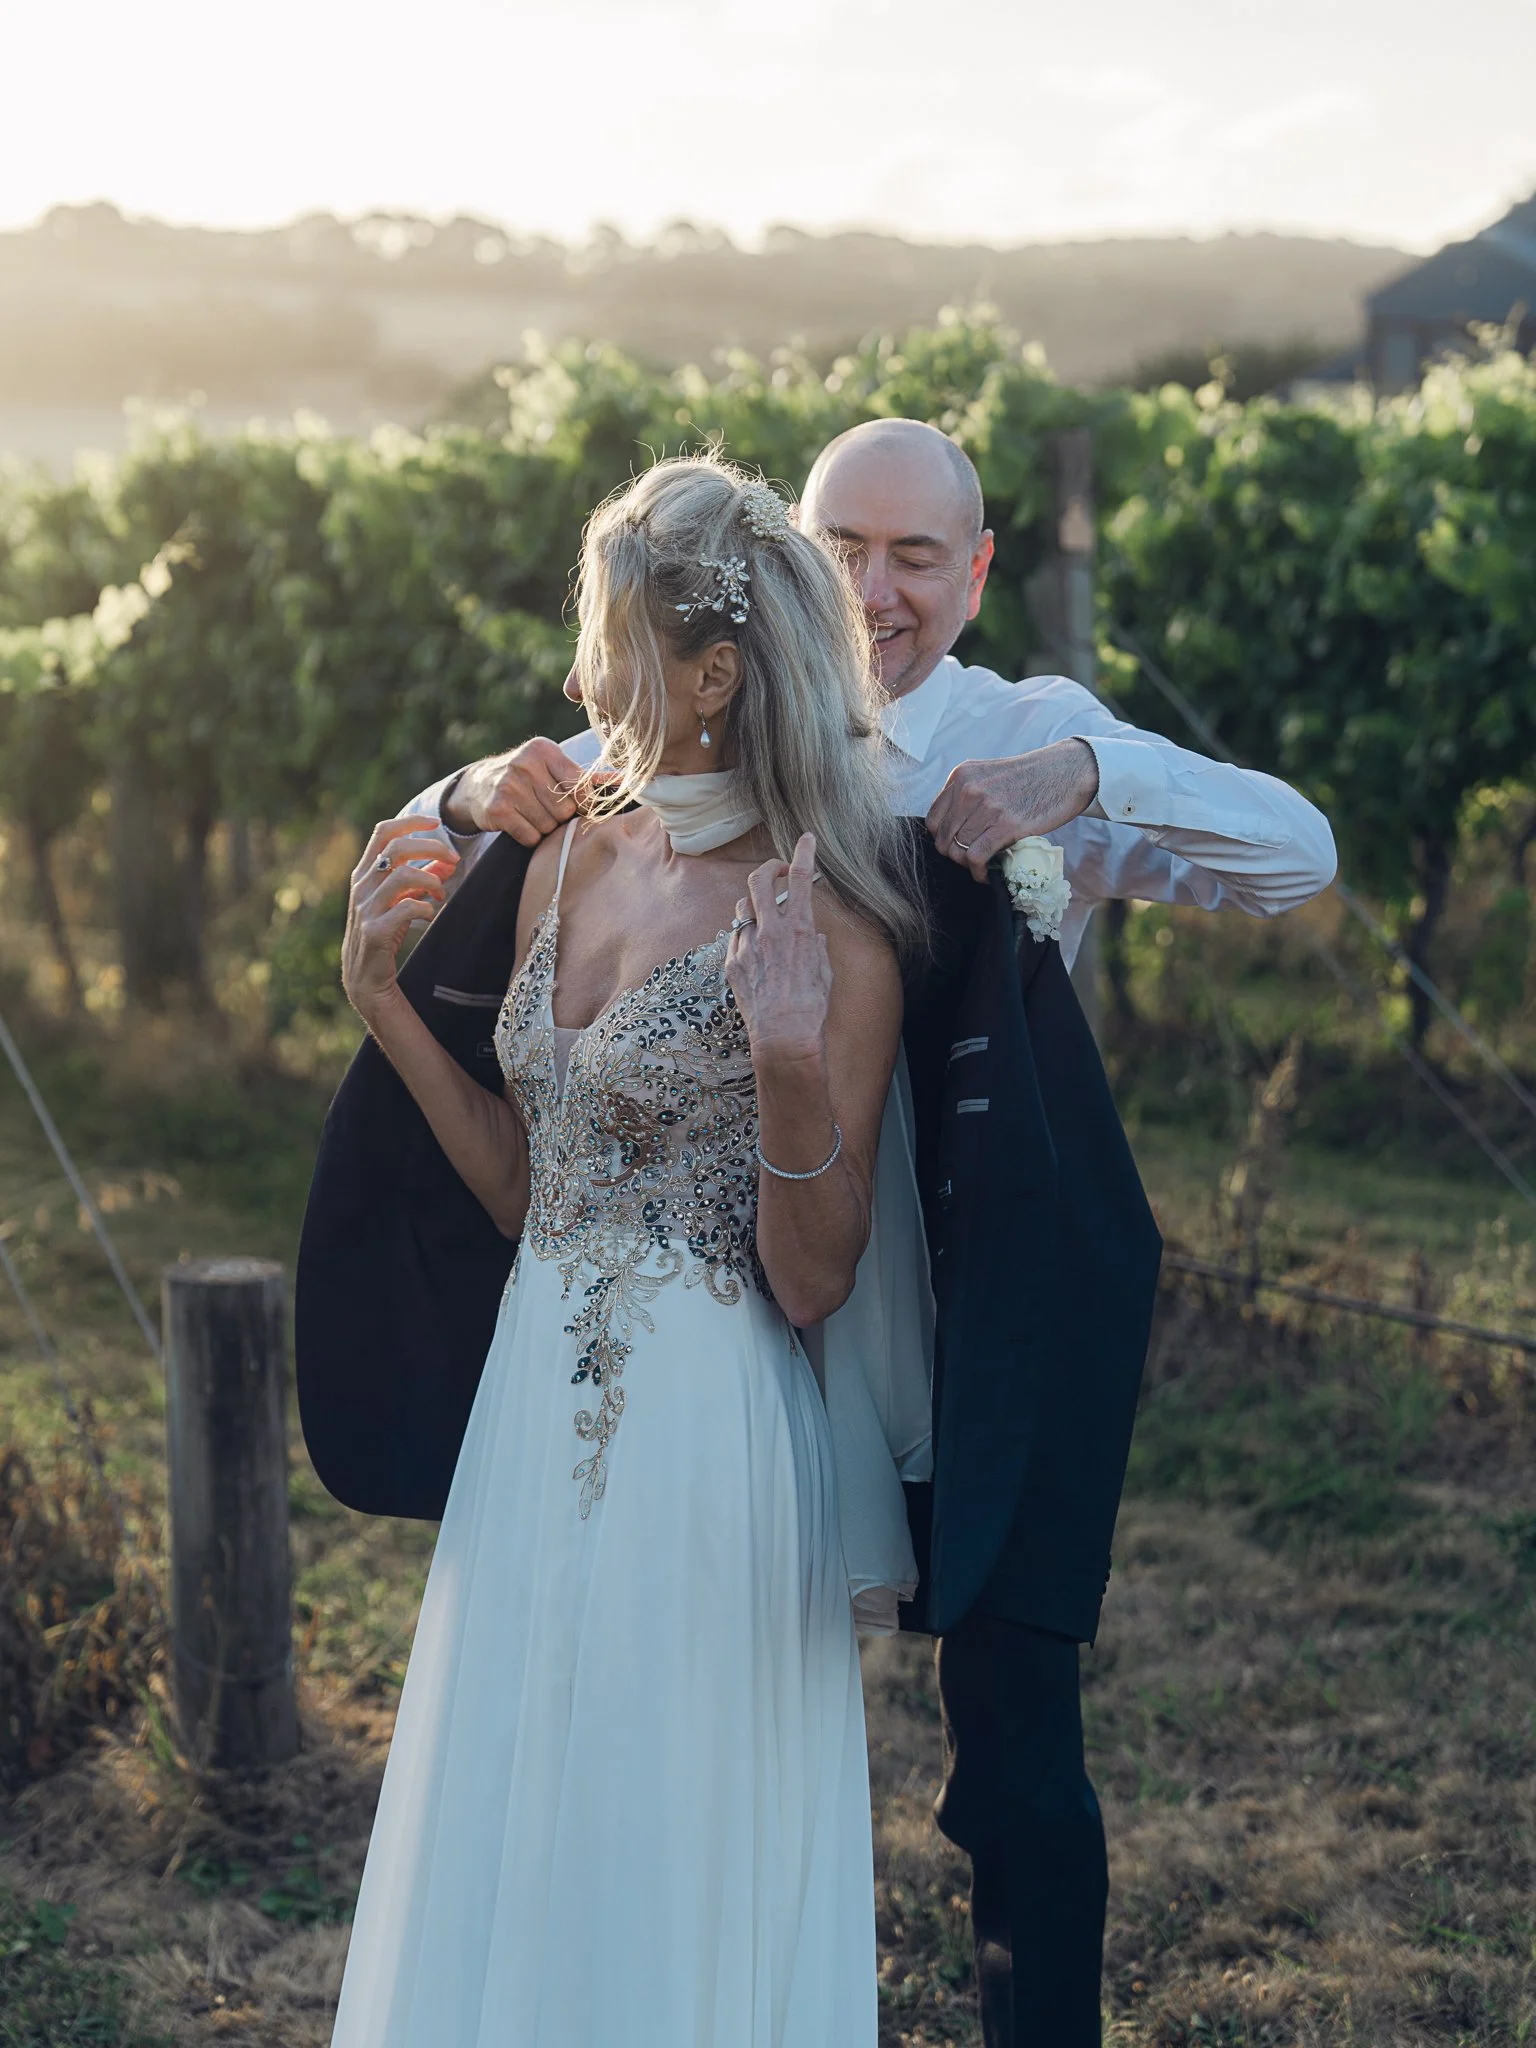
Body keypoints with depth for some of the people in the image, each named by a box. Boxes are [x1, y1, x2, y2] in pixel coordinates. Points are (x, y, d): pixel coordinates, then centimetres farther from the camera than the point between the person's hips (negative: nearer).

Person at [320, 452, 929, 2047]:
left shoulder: (818, 926, -15)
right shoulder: (569, 862, 4)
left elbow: (811, 1286, -15)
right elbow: (526, 1189, 10)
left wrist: (790, 1065, -29)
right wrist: (384, 1001, 3)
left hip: (707, 1439, -7)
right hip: (536, 1413, 7)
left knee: (669, 1875, 8)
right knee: (512, 1860, 18)